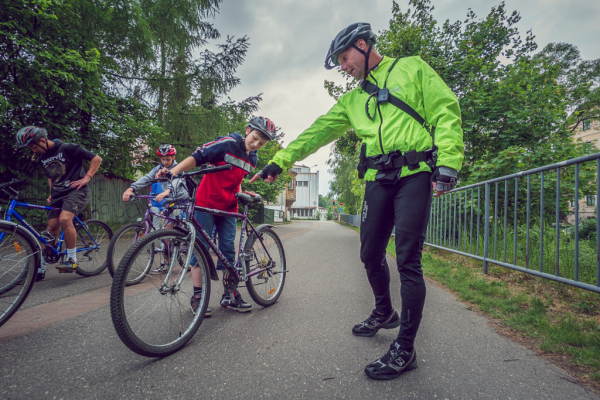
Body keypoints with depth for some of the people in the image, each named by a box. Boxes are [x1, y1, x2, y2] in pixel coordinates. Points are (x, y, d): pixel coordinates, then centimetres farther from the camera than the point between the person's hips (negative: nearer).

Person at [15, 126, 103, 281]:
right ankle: (40, 270, 13)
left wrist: (86, 178, -16)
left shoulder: (68, 148, -11)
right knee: (51, 229, 3)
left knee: (64, 219, -30)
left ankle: (72, 260, -16)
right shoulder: (41, 158, 12)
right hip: (58, 194, 7)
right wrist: (51, 194, 13)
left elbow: (96, 159, -11)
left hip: (76, 191, -7)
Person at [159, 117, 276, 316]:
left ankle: (229, 295, 17)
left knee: (228, 249, 7)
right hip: (206, 203, -6)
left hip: (228, 208, 6)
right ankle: (197, 296, 7)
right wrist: (172, 171, -28)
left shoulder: (253, 159, 8)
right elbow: (197, 157, -17)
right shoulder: (227, 144, -12)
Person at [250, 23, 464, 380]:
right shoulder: (353, 100, 22)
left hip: (414, 175, -5)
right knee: (371, 255, 9)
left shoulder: (411, 68, 10)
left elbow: (445, 111, 1)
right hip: (378, 181, 6)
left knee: (408, 260, -8)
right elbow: (319, 130, 14)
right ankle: (384, 313, 35)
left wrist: (448, 163, -11)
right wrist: (281, 161, 5)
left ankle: (405, 349, 4)